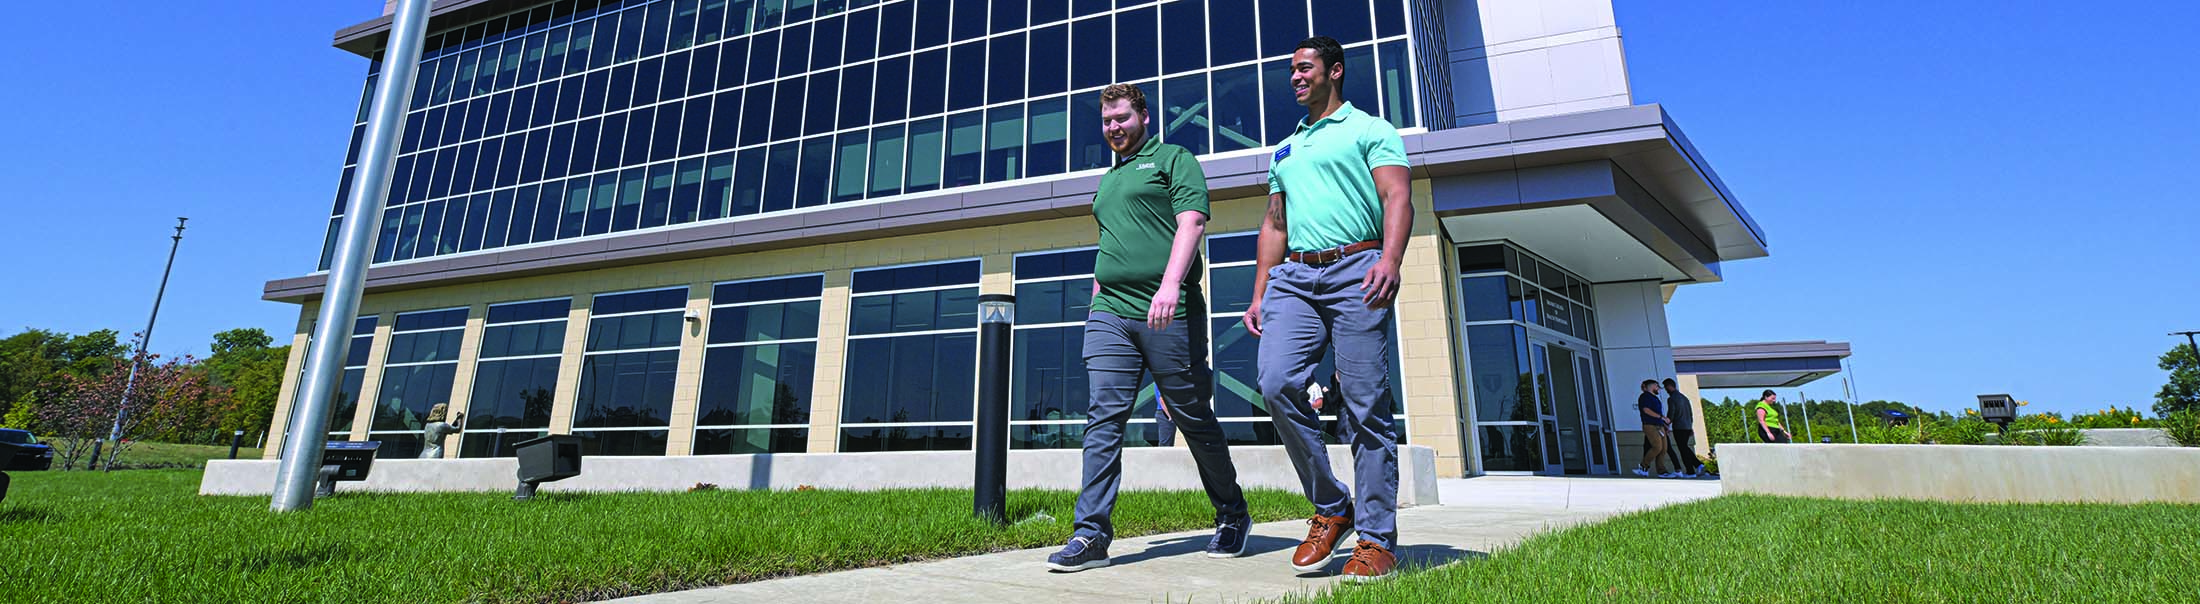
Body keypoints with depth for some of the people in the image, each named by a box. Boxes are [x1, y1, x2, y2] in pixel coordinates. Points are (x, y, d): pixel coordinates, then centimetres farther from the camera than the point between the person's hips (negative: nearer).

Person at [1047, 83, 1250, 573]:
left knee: (1194, 419, 3)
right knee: (1104, 418, -5)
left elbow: (1192, 222, -10)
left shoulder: (1173, 159, 6)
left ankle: (1233, 516, 22)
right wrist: (1097, 303, 22)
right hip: (1109, 313, 6)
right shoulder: (1106, 181, 27)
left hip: (1168, 313, -6)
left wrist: (1170, 283, -24)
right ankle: (1091, 533, -4)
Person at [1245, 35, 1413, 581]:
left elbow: (1398, 198, -4)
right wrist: (1258, 295, 16)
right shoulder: (1284, 150, 29)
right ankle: (1331, 508, 1)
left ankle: (1377, 540, 2)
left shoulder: (1371, 130, 11)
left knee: (1365, 407, -7)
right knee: (1277, 384, -15)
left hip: (1355, 270, -5)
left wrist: (1390, 258, -24)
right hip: (1292, 276, 5)